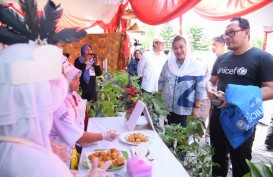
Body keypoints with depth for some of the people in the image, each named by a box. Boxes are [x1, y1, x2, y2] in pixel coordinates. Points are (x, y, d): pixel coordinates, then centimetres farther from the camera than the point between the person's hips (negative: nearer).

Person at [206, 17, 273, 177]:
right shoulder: (222, 59, 8)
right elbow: (212, 81, 18)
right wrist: (210, 89, -6)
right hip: (218, 116, 6)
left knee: (240, 163, 11)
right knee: (218, 157, 21)